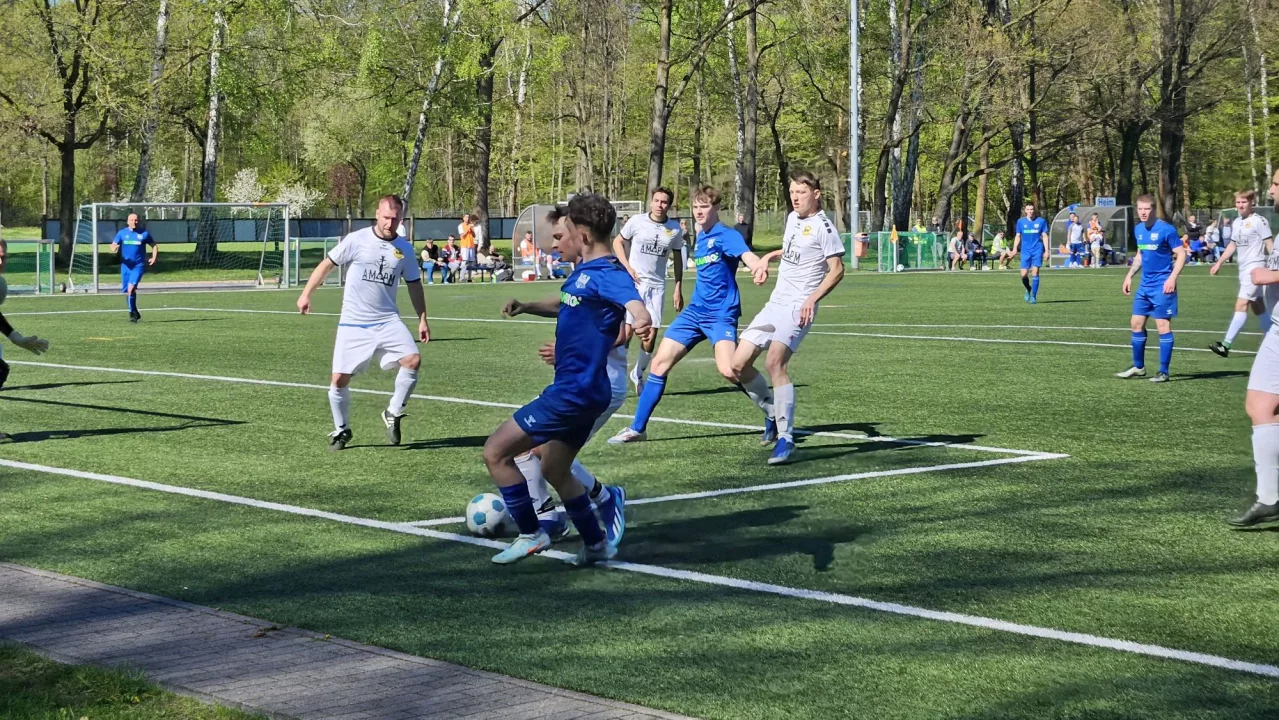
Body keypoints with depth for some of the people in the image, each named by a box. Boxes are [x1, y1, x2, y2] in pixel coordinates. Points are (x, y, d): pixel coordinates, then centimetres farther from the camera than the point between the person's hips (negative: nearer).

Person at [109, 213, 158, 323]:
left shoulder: (144, 234, 2)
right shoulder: (122, 233, 6)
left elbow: (154, 246, 11)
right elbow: (113, 247, 4)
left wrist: (154, 258, -5)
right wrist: (114, 248, -20)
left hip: (138, 266, -3)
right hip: (126, 265, 3)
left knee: (131, 287, -22)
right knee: (127, 291, 8)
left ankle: (132, 313, -14)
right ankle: (135, 313, 26)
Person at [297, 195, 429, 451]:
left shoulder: (404, 248, 5)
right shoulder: (357, 240, -6)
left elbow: (414, 284, 15)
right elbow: (327, 264, 1)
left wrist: (422, 319, 12)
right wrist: (306, 293, -2)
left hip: (388, 321, 2)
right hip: (353, 324, -2)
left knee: (413, 360, -19)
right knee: (339, 379, -3)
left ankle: (393, 414, 0)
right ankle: (341, 430, 20)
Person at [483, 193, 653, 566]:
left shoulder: (607, 273, -20)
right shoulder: (585, 272, 11)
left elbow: (634, 302, -40)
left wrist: (641, 320, -63)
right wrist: (528, 307, 18)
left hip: (574, 391, -10)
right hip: (581, 390, 10)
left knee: (495, 452, -5)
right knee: (554, 471, 24)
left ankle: (531, 535, 3)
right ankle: (596, 544, 31)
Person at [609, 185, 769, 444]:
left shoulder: (727, 235, -12)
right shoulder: (700, 237, 11)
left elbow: (747, 255, -34)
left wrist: (759, 266, -54)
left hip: (721, 314, -7)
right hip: (695, 312, 7)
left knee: (728, 369, -26)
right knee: (659, 363, 4)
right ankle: (637, 428, 15)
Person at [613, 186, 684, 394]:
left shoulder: (675, 229, 2)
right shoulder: (636, 222, -5)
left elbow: (677, 259, 13)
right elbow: (617, 242, 7)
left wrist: (678, 289, 10)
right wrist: (627, 267, -6)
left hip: (656, 286, 3)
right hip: (634, 282, -3)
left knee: (651, 336, 0)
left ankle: (638, 374, 22)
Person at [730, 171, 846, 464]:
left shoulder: (822, 227, -9)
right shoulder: (793, 218, 15)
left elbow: (836, 269, -12)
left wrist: (812, 299, -22)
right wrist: (770, 255, 18)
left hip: (798, 308, -8)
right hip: (775, 304, 8)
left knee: (774, 362, -26)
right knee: (738, 364, 1)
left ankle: (785, 437, -19)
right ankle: (772, 413, 21)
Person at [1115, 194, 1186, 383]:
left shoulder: (1166, 229, -14)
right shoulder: (1138, 229, 8)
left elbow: (1181, 254, -12)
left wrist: (1172, 277, -21)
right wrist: (1129, 275, 17)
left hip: (1162, 285, -7)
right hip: (1145, 284, 8)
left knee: (1163, 326, -4)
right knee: (1136, 324, 10)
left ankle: (1163, 372, 2)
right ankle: (1138, 367, 22)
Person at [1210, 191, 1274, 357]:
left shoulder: (1259, 221, -10)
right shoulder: (1236, 223, 12)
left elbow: (1269, 244, -10)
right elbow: (1233, 245, 23)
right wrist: (1219, 263, 20)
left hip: (1255, 268, -8)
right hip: (1243, 268, 8)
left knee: (1241, 305, -14)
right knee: (1257, 306, 13)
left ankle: (1226, 345, -19)